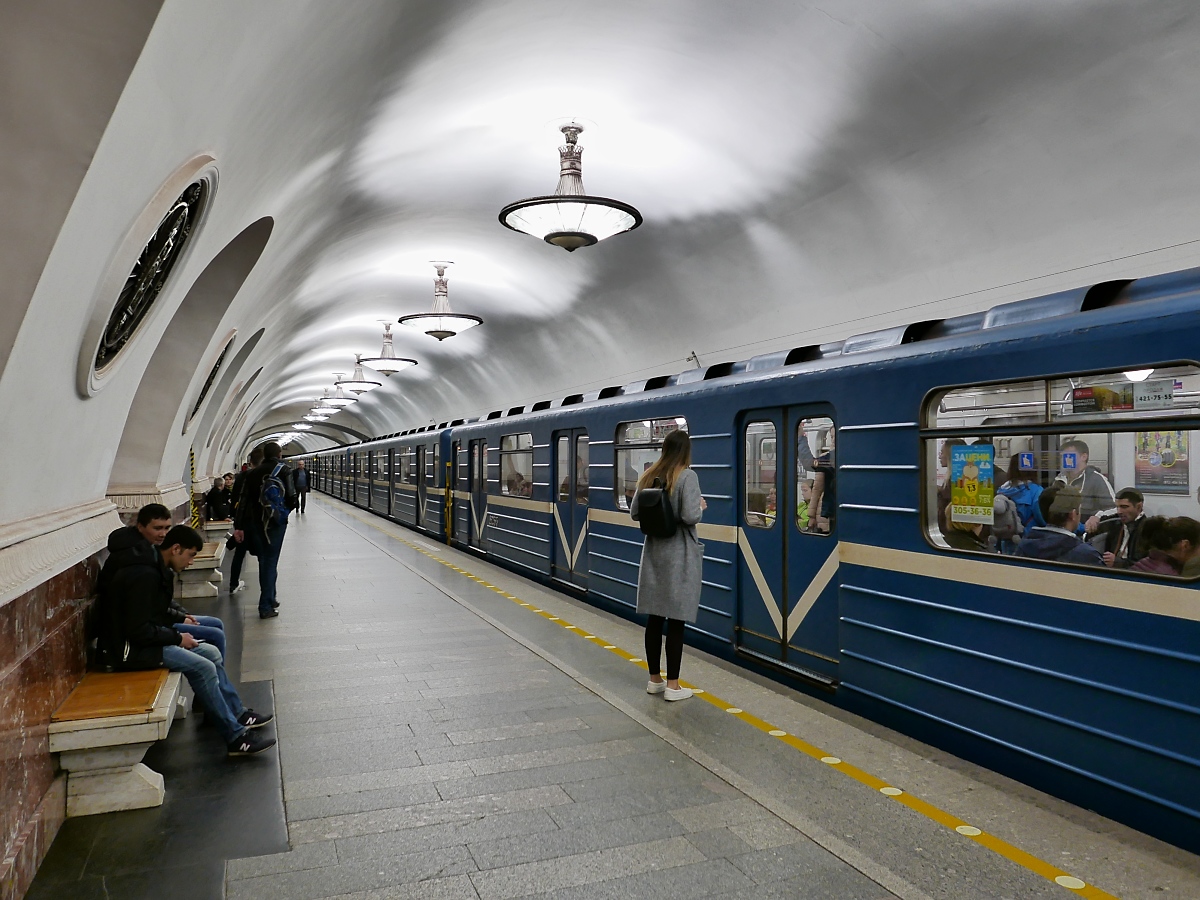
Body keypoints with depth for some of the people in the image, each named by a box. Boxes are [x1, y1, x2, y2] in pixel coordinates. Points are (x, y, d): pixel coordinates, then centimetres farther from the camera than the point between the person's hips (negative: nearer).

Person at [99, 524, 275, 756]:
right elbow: (138, 631, -25)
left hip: (147, 639, 11)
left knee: (212, 653, 7)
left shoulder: (156, 569, 10)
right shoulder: (144, 575, -23)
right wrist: (177, 638, -15)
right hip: (132, 648, -11)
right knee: (204, 668, -19)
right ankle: (235, 737, -13)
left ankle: (237, 714, 14)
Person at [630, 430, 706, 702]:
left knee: (654, 617, 11)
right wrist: (701, 506, -2)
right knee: (676, 620, 0)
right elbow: (691, 516, -21)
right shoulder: (686, 476, -13)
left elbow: (634, 513, 10)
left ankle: (655, 680, 21)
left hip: (654, 551, 6)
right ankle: (673, 686, 6)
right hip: (679, 555, -6)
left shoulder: (648, 476, 7)